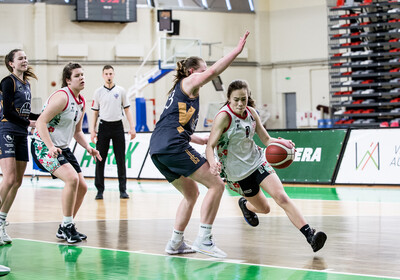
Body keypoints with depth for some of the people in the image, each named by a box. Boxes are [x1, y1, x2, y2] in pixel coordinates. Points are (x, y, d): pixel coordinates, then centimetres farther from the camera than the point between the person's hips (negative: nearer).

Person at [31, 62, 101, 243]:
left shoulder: (81, 102, 9)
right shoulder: (62, 97, -18)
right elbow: (41, 122, -23)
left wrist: (88, 148, 4)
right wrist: (51, 147, -33)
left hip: (62, 148, 9)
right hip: (43, 146, -9)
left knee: (82, 187, 6)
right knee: (72, 178, -26)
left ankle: (64, 229, 20)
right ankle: (67, 226, -13)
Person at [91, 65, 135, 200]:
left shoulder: (121, 91, 4)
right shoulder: (98, 92, 5)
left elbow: (127, 109, 6)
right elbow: (95, 112, 9)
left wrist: (132, 127, -2)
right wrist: (93, 130, 1)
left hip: (118, 126, 0)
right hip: (104, 126, 0)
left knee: (120, 160, 1)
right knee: (100, 159, -1)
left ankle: (123, 190, 7)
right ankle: (100, 190, 6)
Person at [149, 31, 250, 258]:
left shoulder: (181, 91, 30)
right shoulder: (188, 83, 5)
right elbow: (213, 72, -13)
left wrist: (204, 140, 27)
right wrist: (237, 51, -10)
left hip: (158, 150, 10)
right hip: (173, 146, -10)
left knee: (192, 192, 23)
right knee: (216, 184, -8)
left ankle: (176, 243, 19)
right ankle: (203, 239, -14)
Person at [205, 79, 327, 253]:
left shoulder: (251, 112, -3)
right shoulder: (223, 117, -20)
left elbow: (266, 139, 4)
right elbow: (210, 146, -24)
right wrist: (213, 163, -46)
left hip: (257, 161, 4)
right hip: (237, 172, -3)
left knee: (281, 197, -16)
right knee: (264, 208, 10)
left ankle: (310, 234, -19)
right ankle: (245, 205, 47)